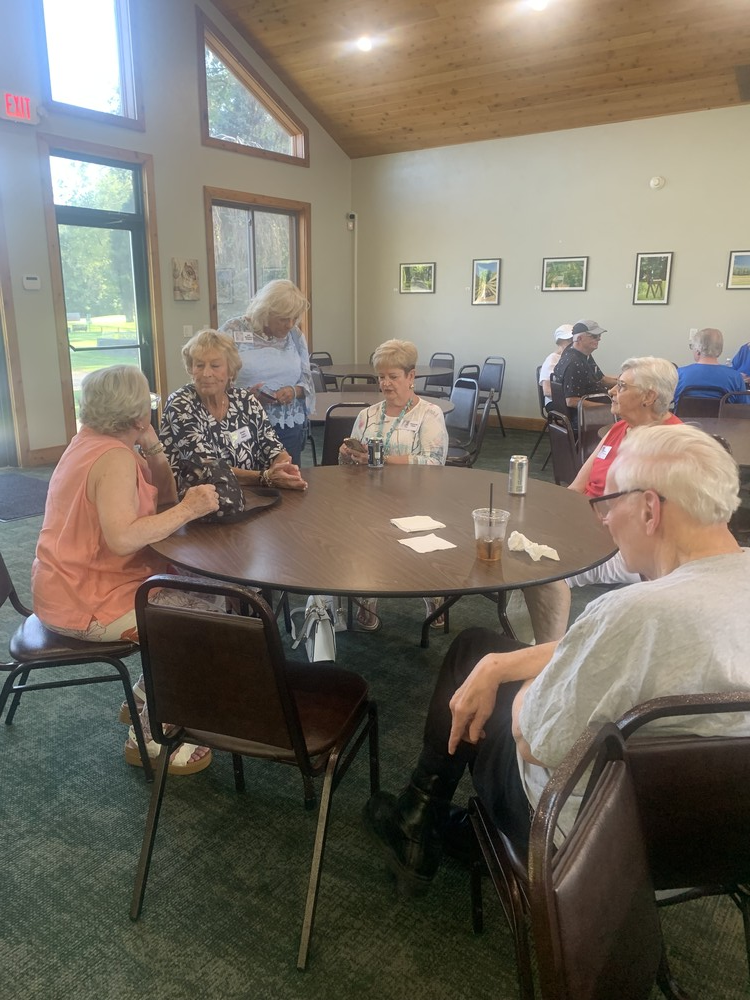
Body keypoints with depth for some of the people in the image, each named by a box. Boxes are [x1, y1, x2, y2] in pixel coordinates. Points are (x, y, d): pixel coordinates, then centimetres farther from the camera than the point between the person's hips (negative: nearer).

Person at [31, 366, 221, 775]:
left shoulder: (93, 441, 9)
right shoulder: (115, 458, -23)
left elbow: (161, 495, 10)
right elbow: (122, 538, -36)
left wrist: (153, 447, -4)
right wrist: (188, 509, -29)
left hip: (68, 583, 10)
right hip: (83, 602, -10)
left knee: (194, 588, 11)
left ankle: (144, 697, 20)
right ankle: (149, 738, 2)